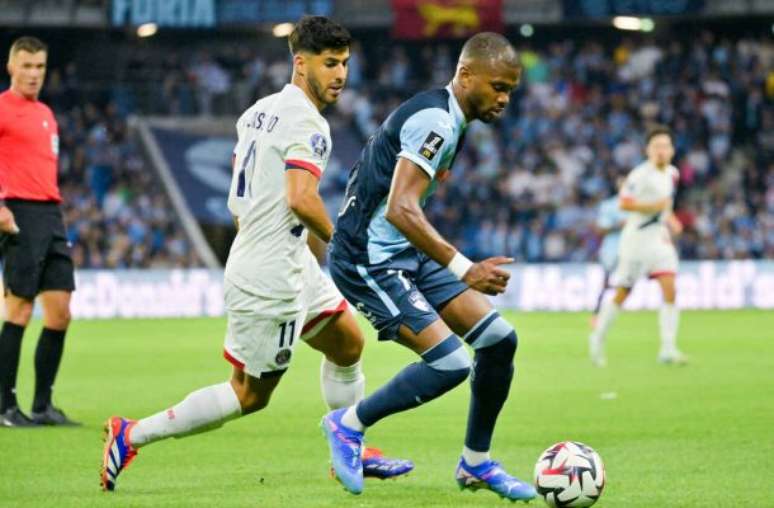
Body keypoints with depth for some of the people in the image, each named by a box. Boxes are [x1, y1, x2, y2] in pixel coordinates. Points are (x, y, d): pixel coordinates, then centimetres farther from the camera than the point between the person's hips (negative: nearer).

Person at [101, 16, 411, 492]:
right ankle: (132, 435, 3)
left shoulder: (259, 111, 11)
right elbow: (301, 199, -28)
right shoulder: (307, 122, -17)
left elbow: (238, 198, 17)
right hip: (272, 278, -10)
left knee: (348, 343, 21)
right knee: (250, 395, 0)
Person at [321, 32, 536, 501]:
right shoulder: (435, 120, -20)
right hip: (368, 262, -10)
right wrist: (464, 270, -32)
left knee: (499, 339, 2)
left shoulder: (447, 119, 11)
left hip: (406, 253, 10)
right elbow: (401, 210, -30)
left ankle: (477, 464, 16)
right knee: (451, 363, -19)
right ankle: (349, 426, 3)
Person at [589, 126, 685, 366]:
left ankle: (668, 349, -13)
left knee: (670, 290, -11)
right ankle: (598, 338, 24)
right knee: (621, 294, 4)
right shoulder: (640, 175, -17)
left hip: (659, 238, 6)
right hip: (637, 238, -6)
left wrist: (669, 219, 12)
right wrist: (655, 206, -24)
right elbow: (624, 203, -20)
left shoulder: (672, 173, 8)